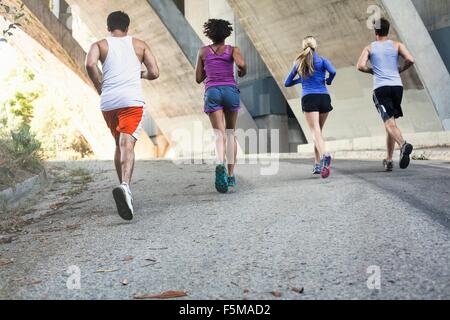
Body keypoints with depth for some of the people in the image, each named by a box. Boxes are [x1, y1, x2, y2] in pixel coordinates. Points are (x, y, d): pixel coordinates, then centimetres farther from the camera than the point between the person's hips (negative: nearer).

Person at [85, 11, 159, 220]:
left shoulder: (100, 45, 15)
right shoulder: (140, 45, 16)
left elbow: (90, 64, -7)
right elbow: (154, 73, 8)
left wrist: (100, 88, 5)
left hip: (108, 103, 2)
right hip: (132, 101, -2)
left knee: (119, 145, 18)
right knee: (127, 145, -13)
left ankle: (125, 188, 22)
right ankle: (124, 185, -38)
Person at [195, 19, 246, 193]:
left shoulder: (203, 51, 14)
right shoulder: (233, 50, 9)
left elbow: (198, 79, 16)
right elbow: (241, 64, -13)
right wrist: (243, 71, 10)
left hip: (212, 92, 0)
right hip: (231, 91, 0)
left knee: (220, 135, -10)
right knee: (231, 134, 14)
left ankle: (220, 164, -41)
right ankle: (231, 176, 11)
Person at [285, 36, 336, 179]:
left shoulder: (299, 62, 15)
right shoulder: (322, 60, 10)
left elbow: (287, 83, 20)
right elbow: (333, 72, -9)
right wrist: (328, 81, 11)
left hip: (308, 98, -1)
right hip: (324, 97, 1)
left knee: (315, 131, -12)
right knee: (319, 131, 13)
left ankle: (324, 155, -40)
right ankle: (318, 164, 12)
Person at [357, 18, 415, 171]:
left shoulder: (369, 48, 9)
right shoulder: (397, 45, 11)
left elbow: (360, 66, -6)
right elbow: (410, 60, -3)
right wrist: (400, 69, 16)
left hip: (380, 88, -3)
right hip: (397, 86, 3)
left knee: (389, 123, -11)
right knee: (390, 123, 13)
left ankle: (403, 145, -41)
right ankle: (389, 160, 18)